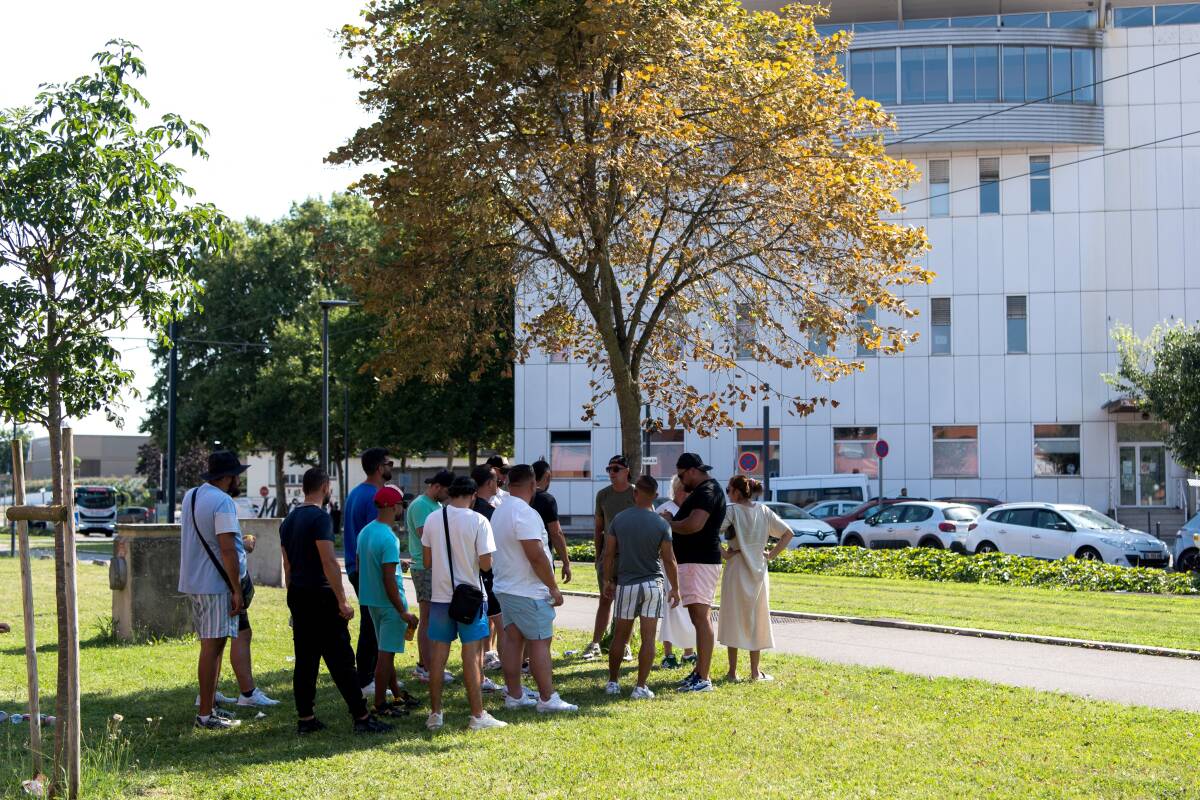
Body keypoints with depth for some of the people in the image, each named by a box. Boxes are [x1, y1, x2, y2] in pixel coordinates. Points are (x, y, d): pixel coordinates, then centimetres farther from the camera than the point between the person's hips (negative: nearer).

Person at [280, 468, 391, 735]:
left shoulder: (289, 520, 14)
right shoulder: (320, 517, -13)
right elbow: (329, 562, -19)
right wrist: (343, 601, -17)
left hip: (297, 596, 8)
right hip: (321, 597, -8)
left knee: (305, 660, 10)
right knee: (341, 660, -5)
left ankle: (305, 719, 11)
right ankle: (362, 718, -3)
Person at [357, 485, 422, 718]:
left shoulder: (365, 532, 6)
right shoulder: (388, 539, -22)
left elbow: (359, 567, 16)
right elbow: (389, 580, -24)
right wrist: (403, 612, -20)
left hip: (371, 601, 9)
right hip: (389, 603, -9)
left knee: (385, 651, 18)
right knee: (386, 653, -1)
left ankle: (397, 695, 30)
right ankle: (380, 705, 4)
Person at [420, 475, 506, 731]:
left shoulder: (432, 520, -1)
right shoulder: (478, 521, -12)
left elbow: (427, 562, 4)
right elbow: (486, 564, -14)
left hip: (440, 596, 3)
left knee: (438, 655, 10)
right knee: (471, 655, 2)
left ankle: (435, 714, 15)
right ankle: (477, 716, 5)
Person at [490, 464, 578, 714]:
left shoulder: (499, 512, 12)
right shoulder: (525, 513, -19)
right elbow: (536, 555, -23)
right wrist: (553, 587, -15)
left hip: (505, 587, 9)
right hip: (529, 592, -9)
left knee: (512, 639, 10)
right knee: (540, 642, -5)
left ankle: (514, 695, 13)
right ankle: (547, 699, -4)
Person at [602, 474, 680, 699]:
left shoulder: (619, 519, -3)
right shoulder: (661, 524, -7)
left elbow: (609, 554, 1)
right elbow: (669, 560, -5)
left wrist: (608, 581, 13)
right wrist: (675, 589, 5)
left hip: (625, 584, 2)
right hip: (653, 583, -1)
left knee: (620, 636, 13)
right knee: (648, 638, 1)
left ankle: (612, 682, 19)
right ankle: (640, 687, -2)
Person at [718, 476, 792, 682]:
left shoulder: (732, 511, -9)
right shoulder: (764, 511, 4)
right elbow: (788, 533, 6)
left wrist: (723, 553, -13)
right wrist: (771, 555, 6)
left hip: (736, 570, -4)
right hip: (759, 571, 4)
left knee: (733, 618, 5)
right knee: (756, 619, 11)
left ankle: (733, 671, 5)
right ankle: (755, 671, 13)